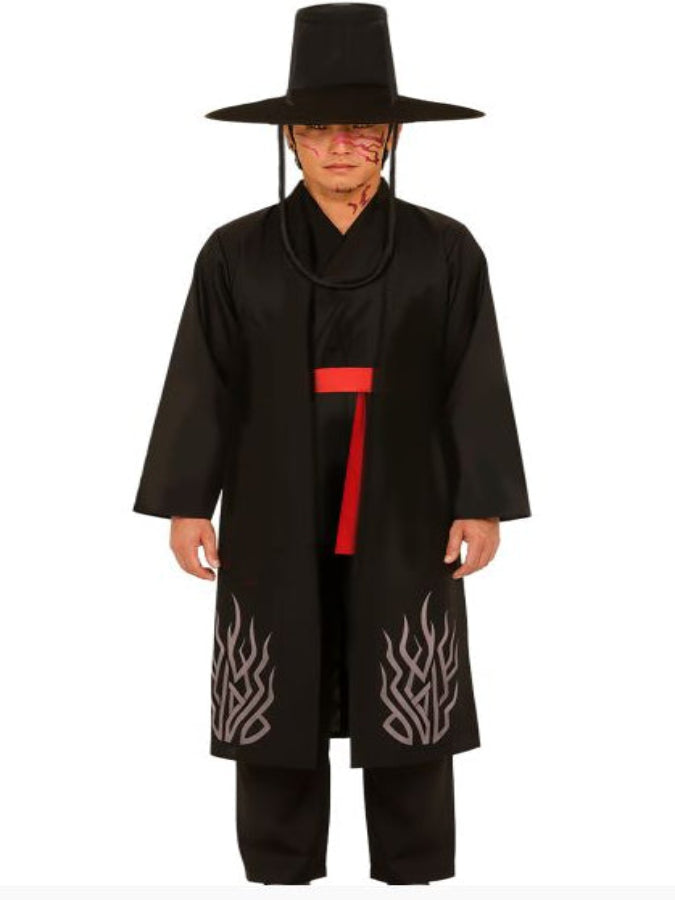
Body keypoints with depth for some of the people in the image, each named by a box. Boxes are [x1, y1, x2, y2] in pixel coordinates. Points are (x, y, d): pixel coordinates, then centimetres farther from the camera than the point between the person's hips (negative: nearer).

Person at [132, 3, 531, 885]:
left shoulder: (445, 250, 0)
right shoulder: (236, 253, 1)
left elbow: (476, 385, 1)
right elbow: (203, 384, 3)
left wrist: (482, 504, -2)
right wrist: (186, 502, 0)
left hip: (403, 521, 0)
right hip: (275, 522, 1)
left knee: (409, 718, 3)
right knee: (275, 714, 4)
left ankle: (415, 877, 16)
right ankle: (279, 875, 16)